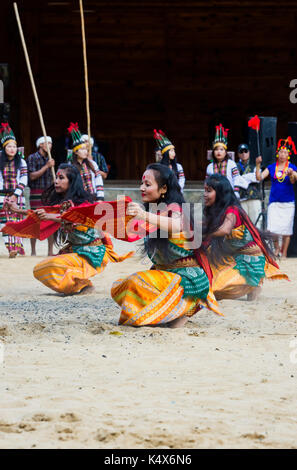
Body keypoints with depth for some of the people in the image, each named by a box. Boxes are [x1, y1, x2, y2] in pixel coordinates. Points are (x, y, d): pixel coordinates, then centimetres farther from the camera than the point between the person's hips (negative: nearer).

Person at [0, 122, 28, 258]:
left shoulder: (21, 162, 4)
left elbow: (24, 180, 0)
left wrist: (15, 195, -9)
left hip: (17, 195, 0)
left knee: (17, 221, -3)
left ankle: (17, 246, -1)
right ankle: (12, 248, -7)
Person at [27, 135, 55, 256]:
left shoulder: (49, 159, 16)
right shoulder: (32, 158, -2)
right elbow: (32, 176, -12)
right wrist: (47, 166, -15)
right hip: (36, 193, -5)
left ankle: (50, 251, 3)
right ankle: (33, 251, 2)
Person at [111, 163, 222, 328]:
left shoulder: (173, 208, -15)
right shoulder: (155, 210, 12)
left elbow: (176, 226, -39)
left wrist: (145, 215, -55)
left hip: (187, 277, -10)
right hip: (164, 273, 10)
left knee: (138, 282, -31)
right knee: (118, 288, 4)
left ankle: (184, 308, -13)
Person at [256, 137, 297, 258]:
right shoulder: (271, 167, 6)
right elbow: (259, 177, -1)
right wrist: (258, 165, -15)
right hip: (274, 202, 1)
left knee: (286, 229, 0)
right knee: (272, 229, -6)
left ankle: (284, 253, 12)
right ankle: (276, 248, 19)